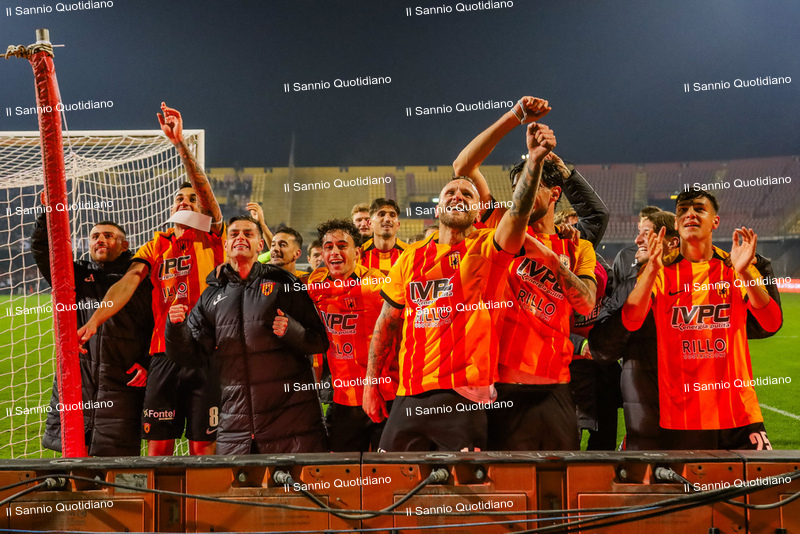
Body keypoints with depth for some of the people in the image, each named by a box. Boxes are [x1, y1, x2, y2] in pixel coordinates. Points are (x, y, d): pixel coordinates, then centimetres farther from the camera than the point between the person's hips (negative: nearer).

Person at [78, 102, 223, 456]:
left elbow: (204, 188, -6)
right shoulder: (157, 246, 15)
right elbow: (128, 283, 1)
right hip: (164, 354, 2)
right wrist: (93, 321, -14)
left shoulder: (212, 241, 8)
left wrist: (179, 142, -16)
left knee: (203, 446, 1)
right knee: (158, 445, 1)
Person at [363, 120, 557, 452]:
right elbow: (387, 323, 20)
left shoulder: (486, 250, 2)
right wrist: (371, 382, 16)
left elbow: (519, 212, -18)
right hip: (409, 396, 4)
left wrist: (535, 160, -33)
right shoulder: (412, 257, 15)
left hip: (462, 397, -4)